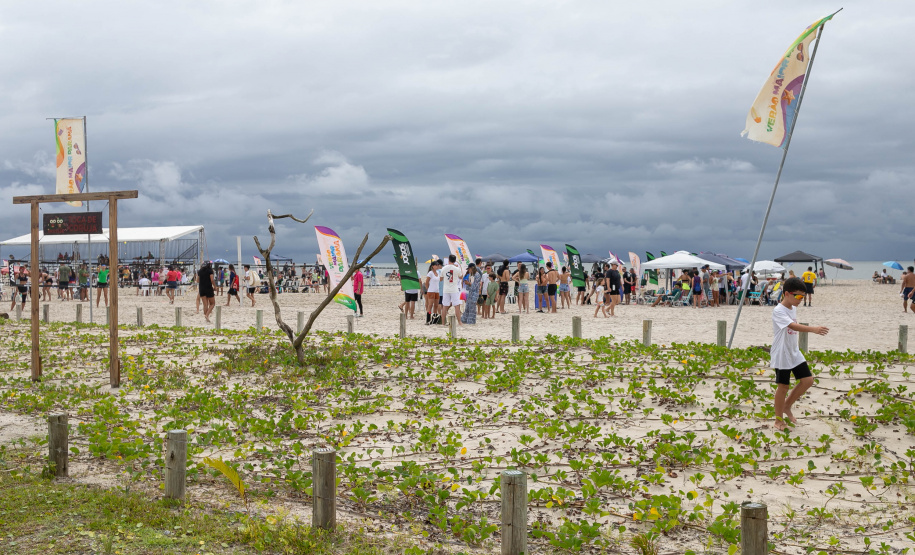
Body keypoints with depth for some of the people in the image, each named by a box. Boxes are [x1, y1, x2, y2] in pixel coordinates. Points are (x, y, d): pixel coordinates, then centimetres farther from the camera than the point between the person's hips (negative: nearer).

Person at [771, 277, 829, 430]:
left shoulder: (793, 309, 9)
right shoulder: (778, 311, -20)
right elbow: (793, 326, -35)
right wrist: (813, 329, -48)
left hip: (795, 353, 8)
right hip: (782, 356, -8)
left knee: (807, 380, 4)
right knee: (783, 386, -1)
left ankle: (787, 406, 21)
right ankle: (779, 420, 13)